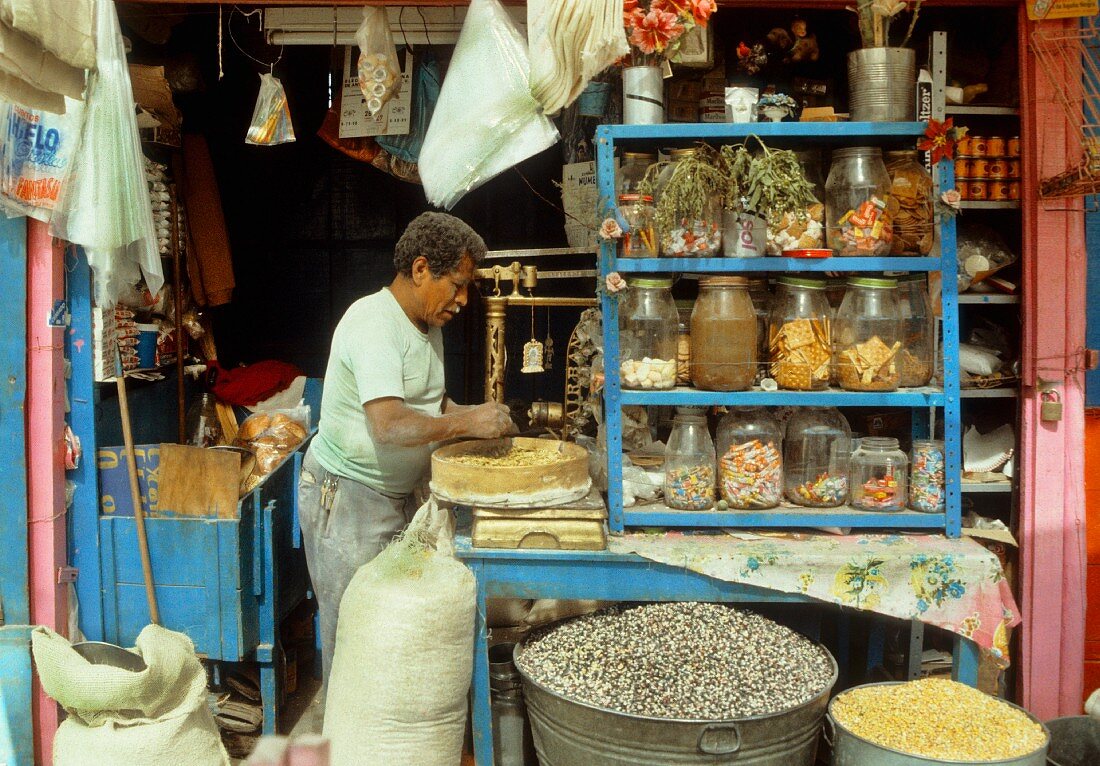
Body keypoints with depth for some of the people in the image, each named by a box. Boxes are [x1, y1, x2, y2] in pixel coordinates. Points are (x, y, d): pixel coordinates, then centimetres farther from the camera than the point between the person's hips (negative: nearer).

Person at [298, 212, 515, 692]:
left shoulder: (428, 324, 9)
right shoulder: (374, 323, -22)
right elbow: (390, 424, -33)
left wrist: (479, 417, 1)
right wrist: (467, 423, -27)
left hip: (397, 493, 9)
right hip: (346, 496, -9)